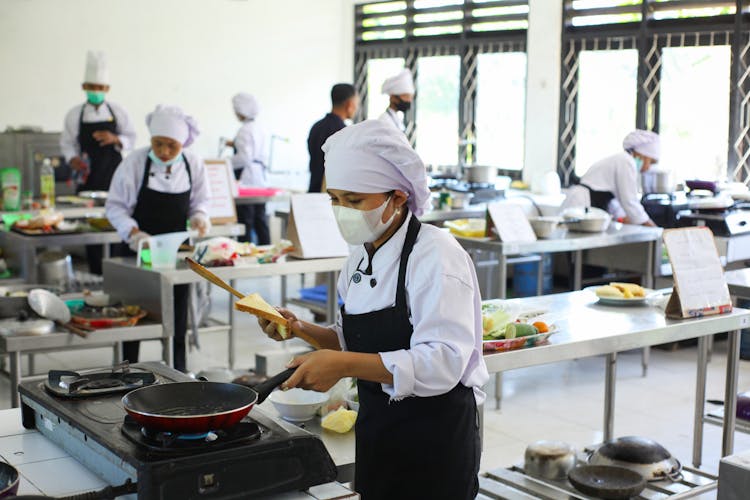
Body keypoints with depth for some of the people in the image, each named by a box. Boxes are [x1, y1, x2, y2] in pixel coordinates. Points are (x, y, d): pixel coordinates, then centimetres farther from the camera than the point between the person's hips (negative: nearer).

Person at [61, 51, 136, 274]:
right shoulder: (75, 115, 5)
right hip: (88, 176, 0)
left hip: (114, 175, 0)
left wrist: (116, 139, -13)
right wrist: (72, 158, -12)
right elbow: (67, 142, 7)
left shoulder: (117, 112, 4)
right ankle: (96, 273, 10)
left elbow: (131, 138, 7)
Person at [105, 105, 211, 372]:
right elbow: (115, 207, -7)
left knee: (177, 310, 8)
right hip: (140, 250, -2)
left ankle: (177, 368, 21)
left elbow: (200, 201, 8)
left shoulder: (194, 164, -4)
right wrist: (133, 232, -22)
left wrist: (199, 217, -15)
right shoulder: (134, 163, -12)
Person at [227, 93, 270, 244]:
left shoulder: (244, 130, -14)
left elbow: (244, 158, -21)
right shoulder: (258, 128, 12)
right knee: (260, 219, 12)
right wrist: (235, 145, 25)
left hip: (246, 179, -9)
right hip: (260, 178, 9)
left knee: (245, 220, -6)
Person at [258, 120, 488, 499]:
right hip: (377, 433, 8)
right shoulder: (362, 256, 6)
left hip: (434, 438, -7)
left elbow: (443, 362, -28)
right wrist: (302, 330, -3)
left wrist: (344, 365, -33)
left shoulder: (436, 256, -19)